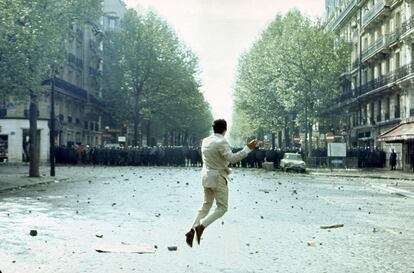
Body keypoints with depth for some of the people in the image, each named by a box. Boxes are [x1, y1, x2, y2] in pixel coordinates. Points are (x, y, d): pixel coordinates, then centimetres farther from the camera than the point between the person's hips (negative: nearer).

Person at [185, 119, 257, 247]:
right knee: (222, 208, 3)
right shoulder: (221, 142, -18)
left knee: (206, 205, 17)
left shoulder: (205, 140, 5)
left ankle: (192, 230, 6)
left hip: (206, 176, 7)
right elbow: (231, 158, -28)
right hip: (218, 177, -7)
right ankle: (201, 226, -12)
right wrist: (248, 149, -26)